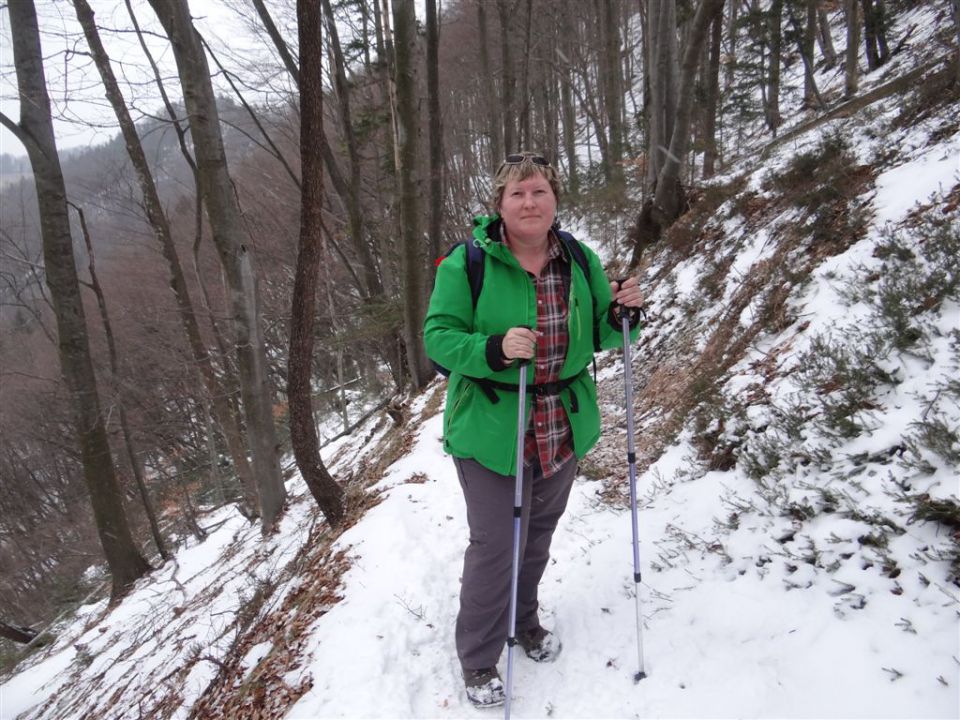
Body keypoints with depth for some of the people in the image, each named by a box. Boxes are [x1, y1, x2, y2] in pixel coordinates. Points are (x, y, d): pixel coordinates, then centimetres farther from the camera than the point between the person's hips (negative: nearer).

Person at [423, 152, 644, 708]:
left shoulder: (580, 260, 0)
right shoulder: (468, 262, -14)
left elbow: (598, 337, 10)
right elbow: (438, 336, -13)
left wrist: (622, 315, -12)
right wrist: (493, 349, -31)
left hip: (564, 429, 5)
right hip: (490, 431, -4)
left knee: (539, 535, 22)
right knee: (494, 546, 3)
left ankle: (525, 619, 50)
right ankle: (479, 660, 28)